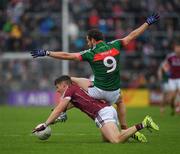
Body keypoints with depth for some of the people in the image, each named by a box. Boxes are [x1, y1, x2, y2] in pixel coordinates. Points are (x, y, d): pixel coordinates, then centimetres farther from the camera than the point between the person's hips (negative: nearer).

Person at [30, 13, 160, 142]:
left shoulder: (91, 53, -9)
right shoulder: (114, 46, 0)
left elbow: (67, 56, -10)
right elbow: (132, 36, 9)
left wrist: (46, 53, -4)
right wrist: (148, 23, 20)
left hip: (98, 91, -4)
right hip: (113, 93, 4)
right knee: (120, 102, 40)